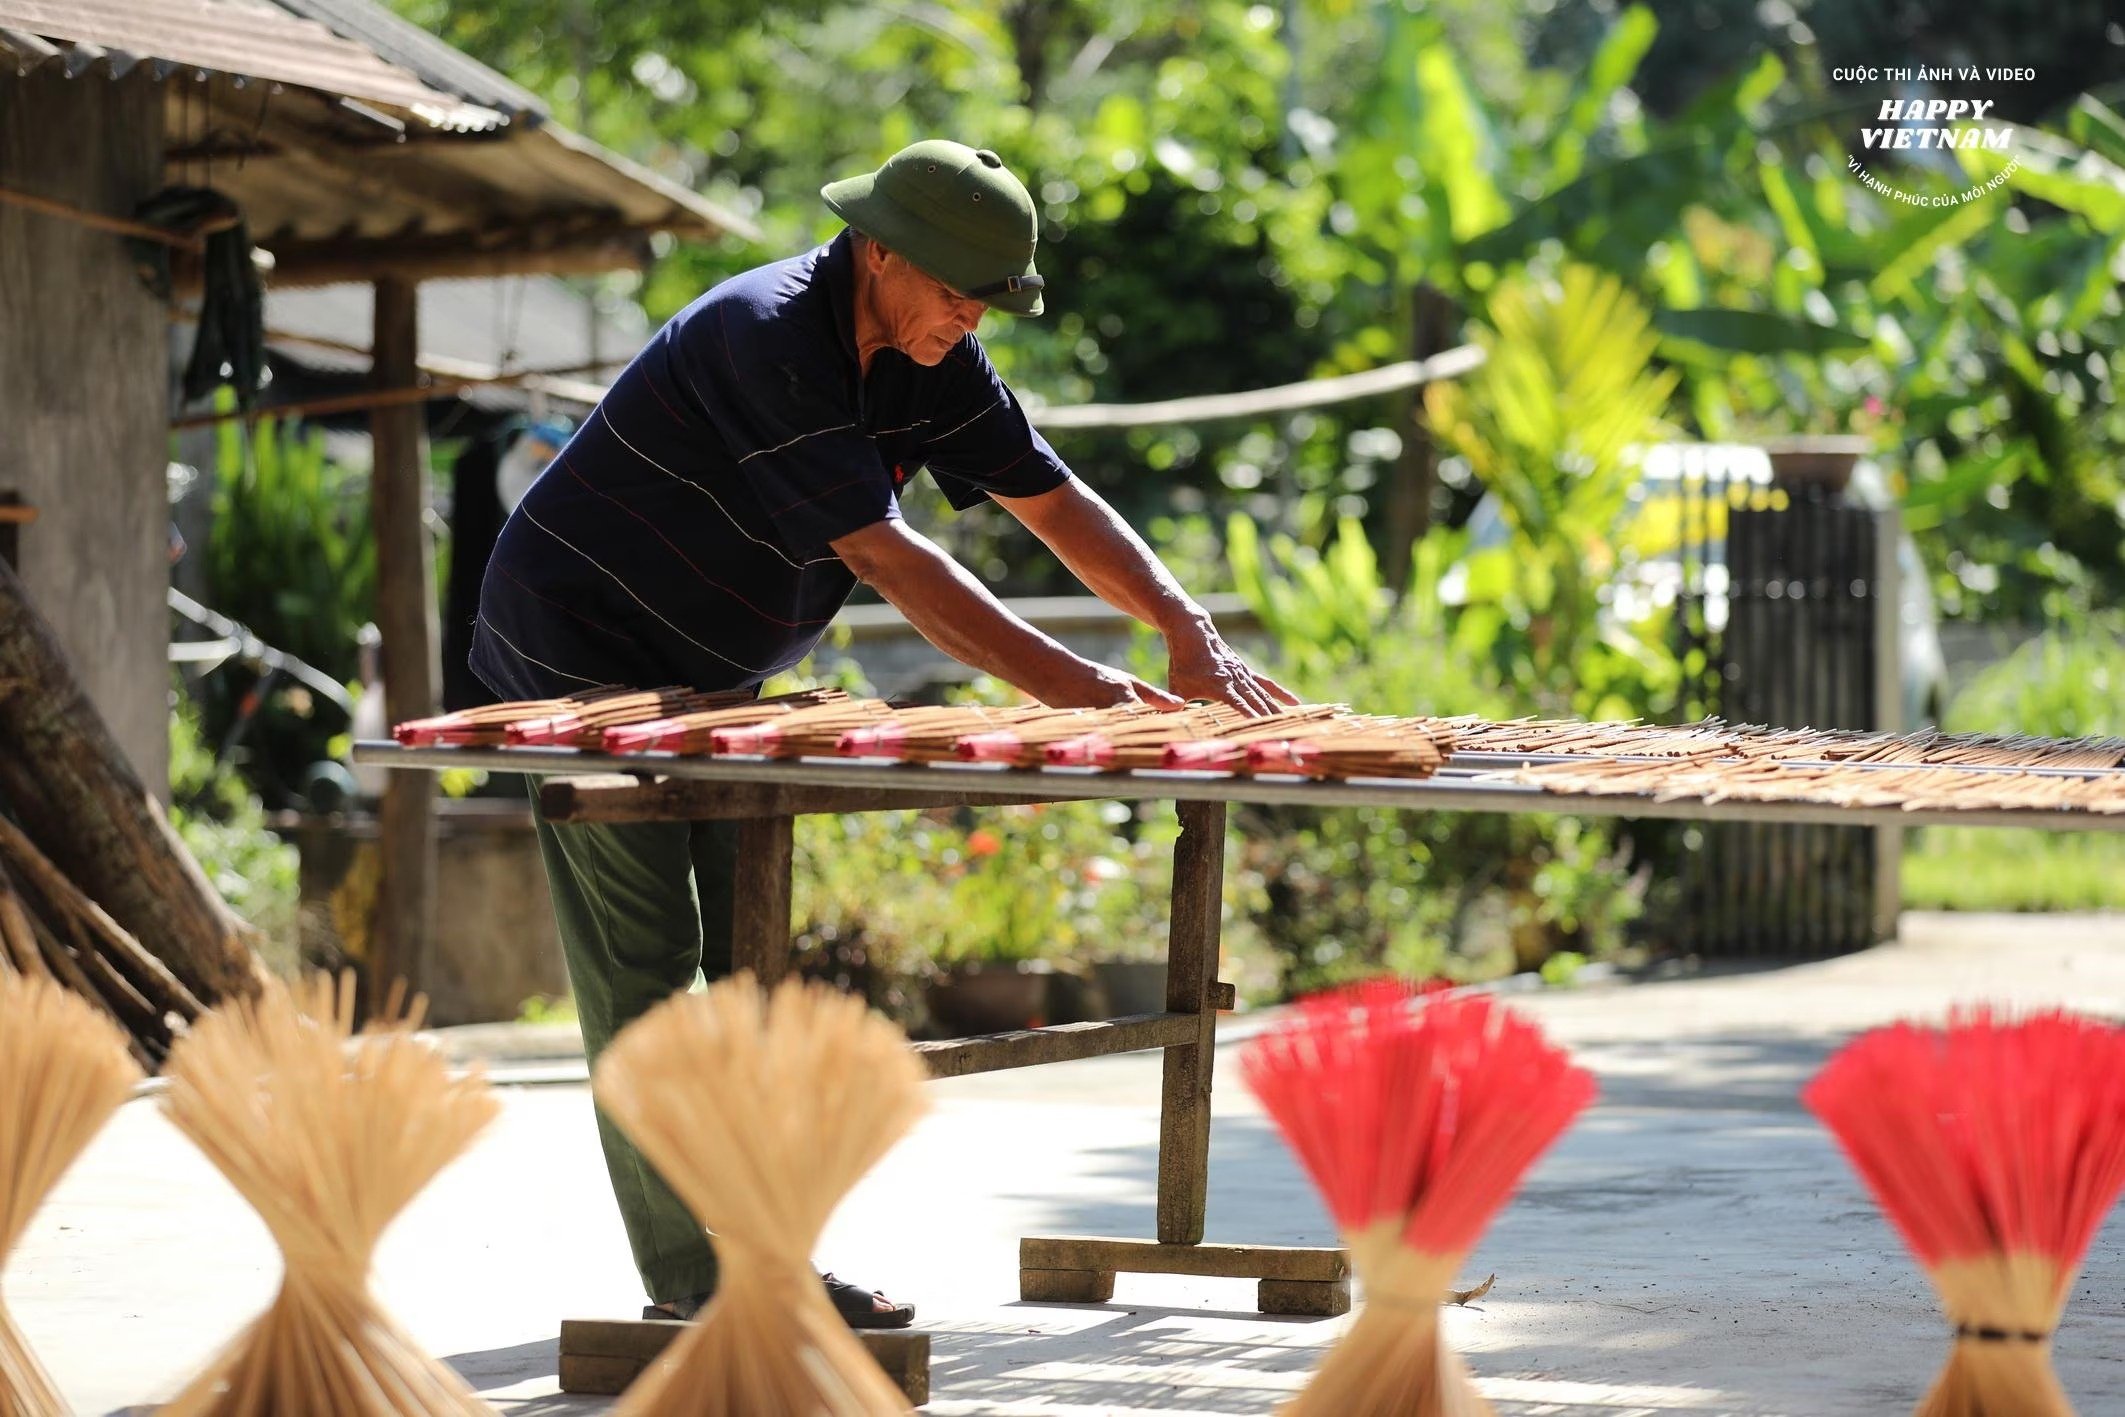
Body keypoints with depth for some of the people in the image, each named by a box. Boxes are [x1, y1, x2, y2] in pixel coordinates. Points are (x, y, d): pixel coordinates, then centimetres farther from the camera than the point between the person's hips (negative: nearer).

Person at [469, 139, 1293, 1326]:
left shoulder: (930, 359, 0)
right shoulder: (764, 340, -28)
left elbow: (1052, 499, 0)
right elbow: (882, 552, -32)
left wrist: (1190, 632, -14)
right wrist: (1064, 680, -37)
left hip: (703, 680, 9)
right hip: (580, 656, -9)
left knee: (744, 957, 4)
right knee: (643, 962, -10)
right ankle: (691, 1278, -10)